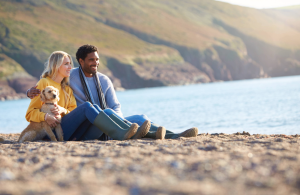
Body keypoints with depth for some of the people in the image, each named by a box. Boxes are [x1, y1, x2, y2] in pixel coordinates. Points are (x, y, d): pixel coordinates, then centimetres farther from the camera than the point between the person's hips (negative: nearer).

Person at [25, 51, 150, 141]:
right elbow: (30, 114, 1)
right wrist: (45, 116, -21)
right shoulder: (44, 83, 6)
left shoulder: (67, 88, 26)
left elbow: (73, 110, 13)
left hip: (73, 134, 6)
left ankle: (136, 132, -35)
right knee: (86, 106, -29)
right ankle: (119, 134, -44)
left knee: (107, 111, -16)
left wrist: (62, 110, -11)